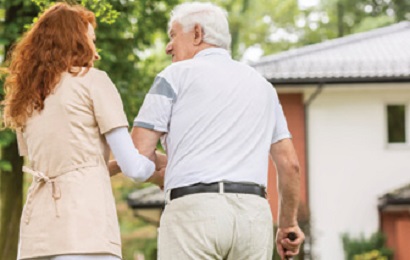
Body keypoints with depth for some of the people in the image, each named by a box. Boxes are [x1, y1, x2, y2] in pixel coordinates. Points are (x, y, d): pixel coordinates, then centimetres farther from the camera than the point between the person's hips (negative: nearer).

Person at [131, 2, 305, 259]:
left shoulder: (177, 75, 7)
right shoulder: (260, 83, 22)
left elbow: (139, 153, 1)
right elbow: (290, 163, 19)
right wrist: (288, 223, 30)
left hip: (193, 210, -5)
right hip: (253, 211, 5)